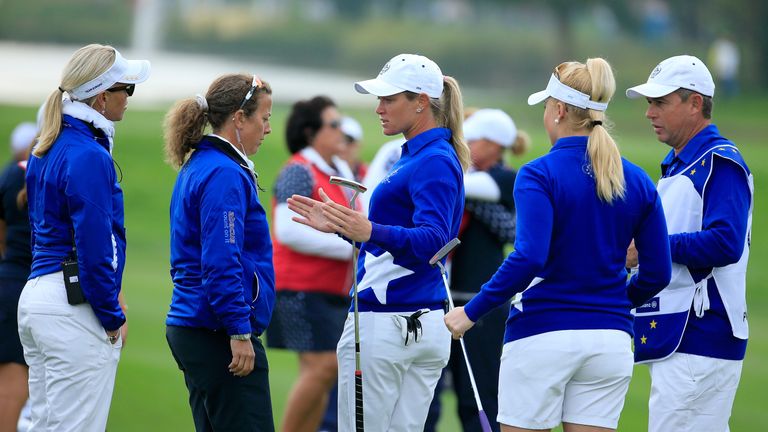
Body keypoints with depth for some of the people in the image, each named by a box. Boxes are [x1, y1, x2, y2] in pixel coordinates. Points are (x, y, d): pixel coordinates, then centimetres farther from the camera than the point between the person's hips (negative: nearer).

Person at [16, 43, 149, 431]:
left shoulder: (48, 148, 14)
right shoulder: (88, 156, -15)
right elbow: (95, 248, -17)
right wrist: (112, 316, -7)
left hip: (35, 295, 10)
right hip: (75, 309, -10)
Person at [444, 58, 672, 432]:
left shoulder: (539, 175, -9)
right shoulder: (637, 181, 6)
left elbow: (528, 259, -20)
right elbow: (657, 273, 7)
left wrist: (472, 312, -12)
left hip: (542, 335, -4)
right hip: (610, 339, 4)